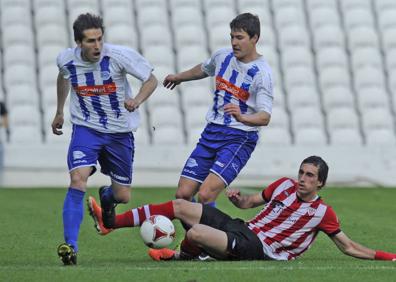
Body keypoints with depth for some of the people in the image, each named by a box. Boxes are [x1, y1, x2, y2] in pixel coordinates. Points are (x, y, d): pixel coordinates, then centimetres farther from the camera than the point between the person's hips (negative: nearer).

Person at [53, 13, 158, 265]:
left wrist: (137, 101, -28)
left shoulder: (119, 55, -19)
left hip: (120, 132, 0)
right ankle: (70, 246, -23)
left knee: (123, 196, 8)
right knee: (78, 180, -25)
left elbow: (151, 80, -9)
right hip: (86, 129, 0)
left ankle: (106, 197, 48)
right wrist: (59, 112, 25)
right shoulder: (66, 60, -10)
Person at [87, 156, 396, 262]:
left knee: (195, 233, -30)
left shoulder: (323, 213, -3)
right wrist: (236, 197, -1)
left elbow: (349, 247, 1)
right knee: (180, 205, -4)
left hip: (257, 250, -6)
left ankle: (181, 255, 6)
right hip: (241, 229, 6)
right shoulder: (285, 185, 12)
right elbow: (248, 202, 22)